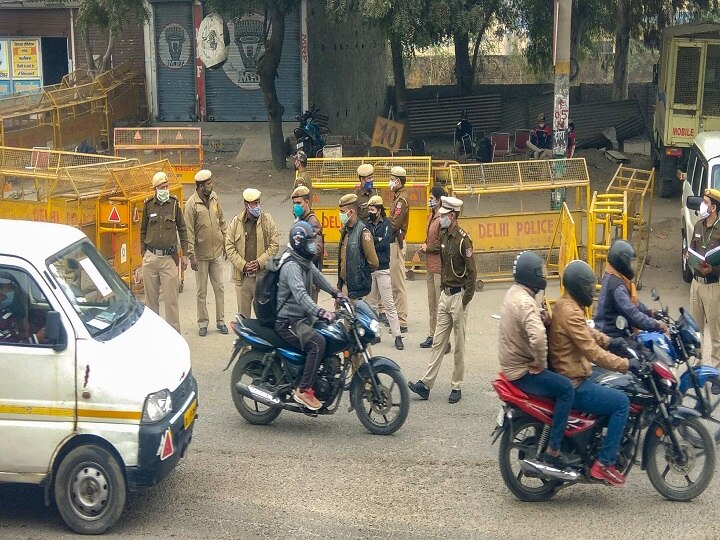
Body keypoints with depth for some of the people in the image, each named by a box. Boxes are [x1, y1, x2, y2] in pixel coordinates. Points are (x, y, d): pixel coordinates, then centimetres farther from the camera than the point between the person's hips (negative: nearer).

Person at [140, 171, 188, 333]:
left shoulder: (174, 203, -1)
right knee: (151, 297, 9)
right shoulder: (148, 205, 3)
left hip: (169, 258, -2)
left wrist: (184, 254, 6)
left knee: (171, 298, -4)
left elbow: (182, 230, 7)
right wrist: (143, 253, 10)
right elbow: (143, 231, 13)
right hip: (151, 257, 2)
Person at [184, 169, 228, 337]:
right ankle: (203, 323, 17)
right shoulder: (191, 204, -13)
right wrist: (191, 255, -16)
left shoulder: (214, 197, 2)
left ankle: (220, 321, 20)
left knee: (219, 288, 9)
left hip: (217, 252, 4)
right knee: (202, 292, 7)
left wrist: (226, 243, 12)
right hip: (201, 254, -4)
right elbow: (189, 232, -13)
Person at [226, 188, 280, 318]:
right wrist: (243, 265, -10)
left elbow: (275, 245, 0)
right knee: (243, 314, 8)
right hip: (242, 277, 1)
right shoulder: (236, 222, 3)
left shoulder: (267, 220, 2)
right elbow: (229, 247, 1)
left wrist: (260, 262, -11)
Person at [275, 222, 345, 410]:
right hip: (288, 321, -10)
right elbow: (300, 294, -36)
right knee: (318, 343, -28)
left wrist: (335, 292, 34)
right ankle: (303, 390, -24)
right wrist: (320, 312, -47)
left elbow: (317, 275, 32)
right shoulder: (291, 266, -21)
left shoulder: (306, 262, 11)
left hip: (302, 317, 10)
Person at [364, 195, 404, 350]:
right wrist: (377, 240, -13)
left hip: (382, 269, -5)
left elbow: (385, 243, -15)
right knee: (370, 302, 9)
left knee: (388, 303, -6)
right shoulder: (367, 224, 11)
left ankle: (397, 336, -4)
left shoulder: (386, 224, -1)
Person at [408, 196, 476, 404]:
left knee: (459, 345, 2)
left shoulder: (463, 239, -14)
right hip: (445, 294, 8)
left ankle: (456, 387, 10)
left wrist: (465, 301, -15)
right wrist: (442, 288, 16)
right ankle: (426, 384, 7)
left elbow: (471, 272, -15)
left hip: (458, 296, -8)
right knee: (438, 341, 7)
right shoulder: (444, 236, 11)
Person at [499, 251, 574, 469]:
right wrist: (541, 363, -24)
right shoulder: (525, 302, -25)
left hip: (512, 363, 11)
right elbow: (538, 337, -41)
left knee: (561, 372, 22)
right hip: (522, 371, -11)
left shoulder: (514, 292, 7)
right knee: (566, 388, -19)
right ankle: (553, 450, -16)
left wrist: (542, 319, -7)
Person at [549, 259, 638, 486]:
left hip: (568, 375, 11)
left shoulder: (565, 305, 11)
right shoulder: (571, 313, -23)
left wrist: (610, 341, 8)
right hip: (573, 385, -11)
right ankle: (604, 464, -11)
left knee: (615, 389, 24)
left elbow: (586, 331, 24)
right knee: (621, 402, -13)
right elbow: (592, 351, -27)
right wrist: (625, 364, -22)